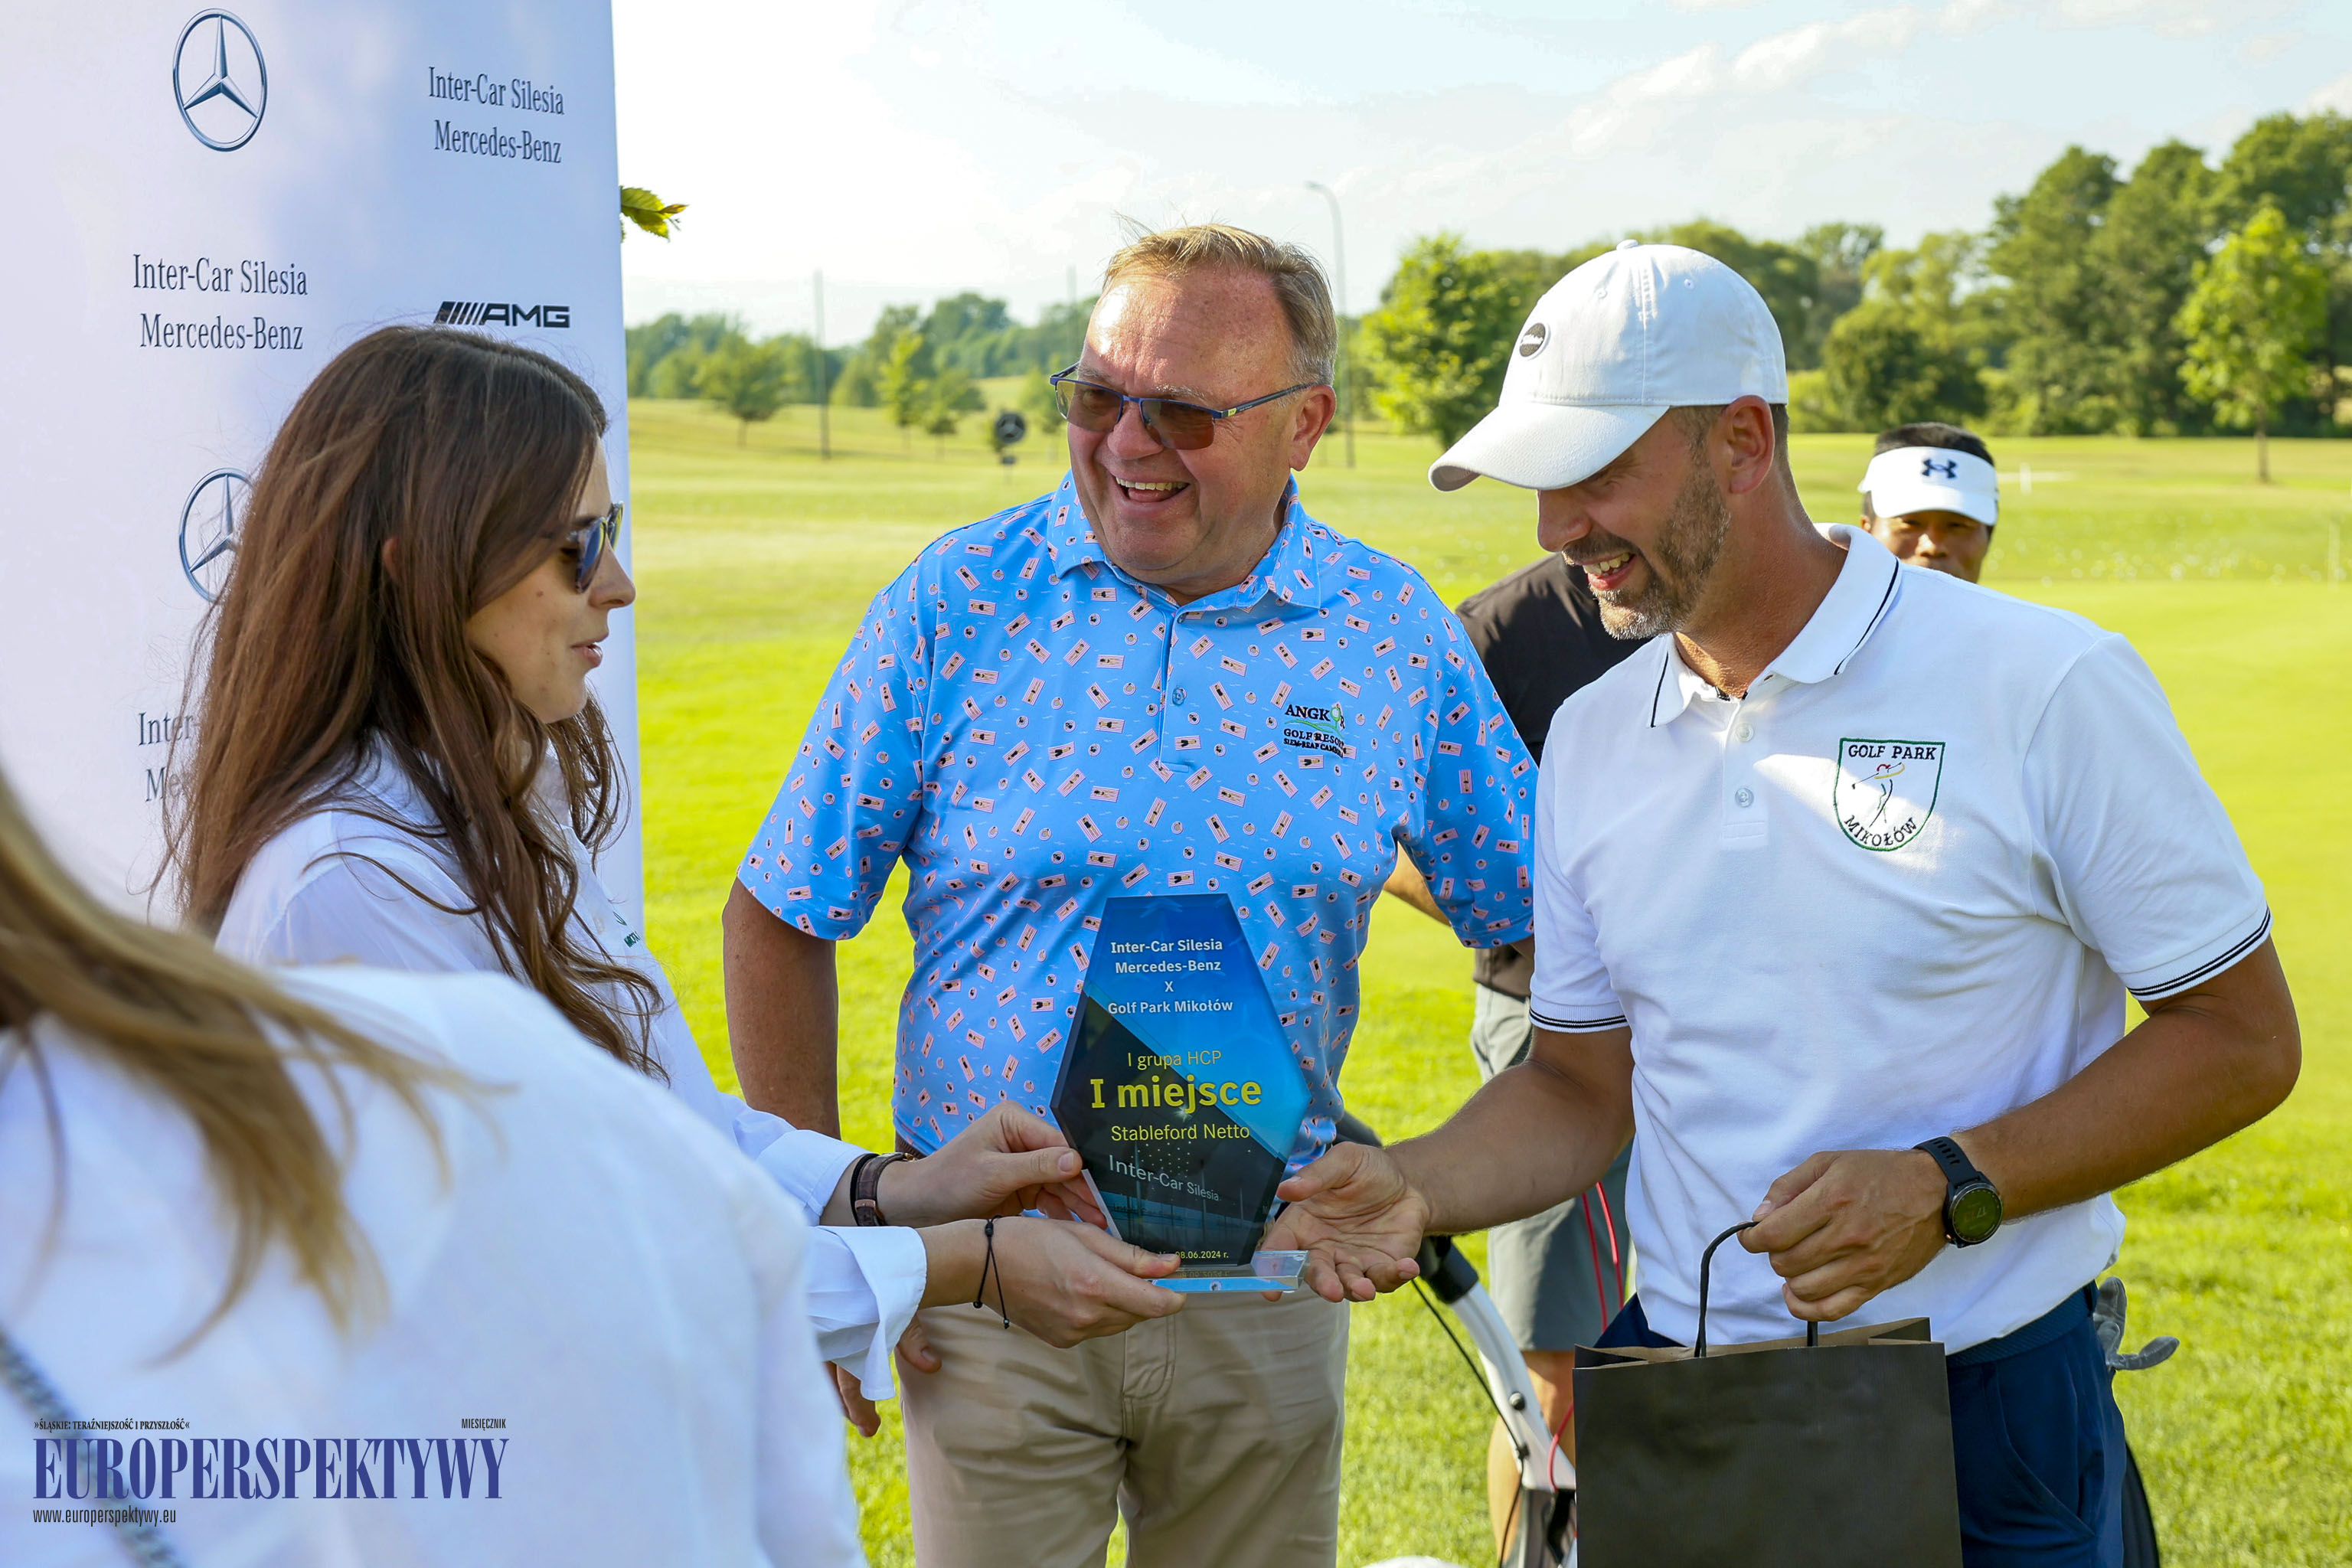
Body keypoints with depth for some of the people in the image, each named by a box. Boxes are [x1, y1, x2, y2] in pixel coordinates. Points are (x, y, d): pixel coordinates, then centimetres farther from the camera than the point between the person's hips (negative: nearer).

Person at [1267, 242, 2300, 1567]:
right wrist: (1421, 1186, -9)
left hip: (1988, 1410, -4)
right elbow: (1584, 1083, 11)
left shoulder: (2044, 687, -12)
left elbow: (2245, 1038, -8)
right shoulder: (1590, 739, 5)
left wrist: (1952, 1189, -19)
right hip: (1677, 1392, 4)